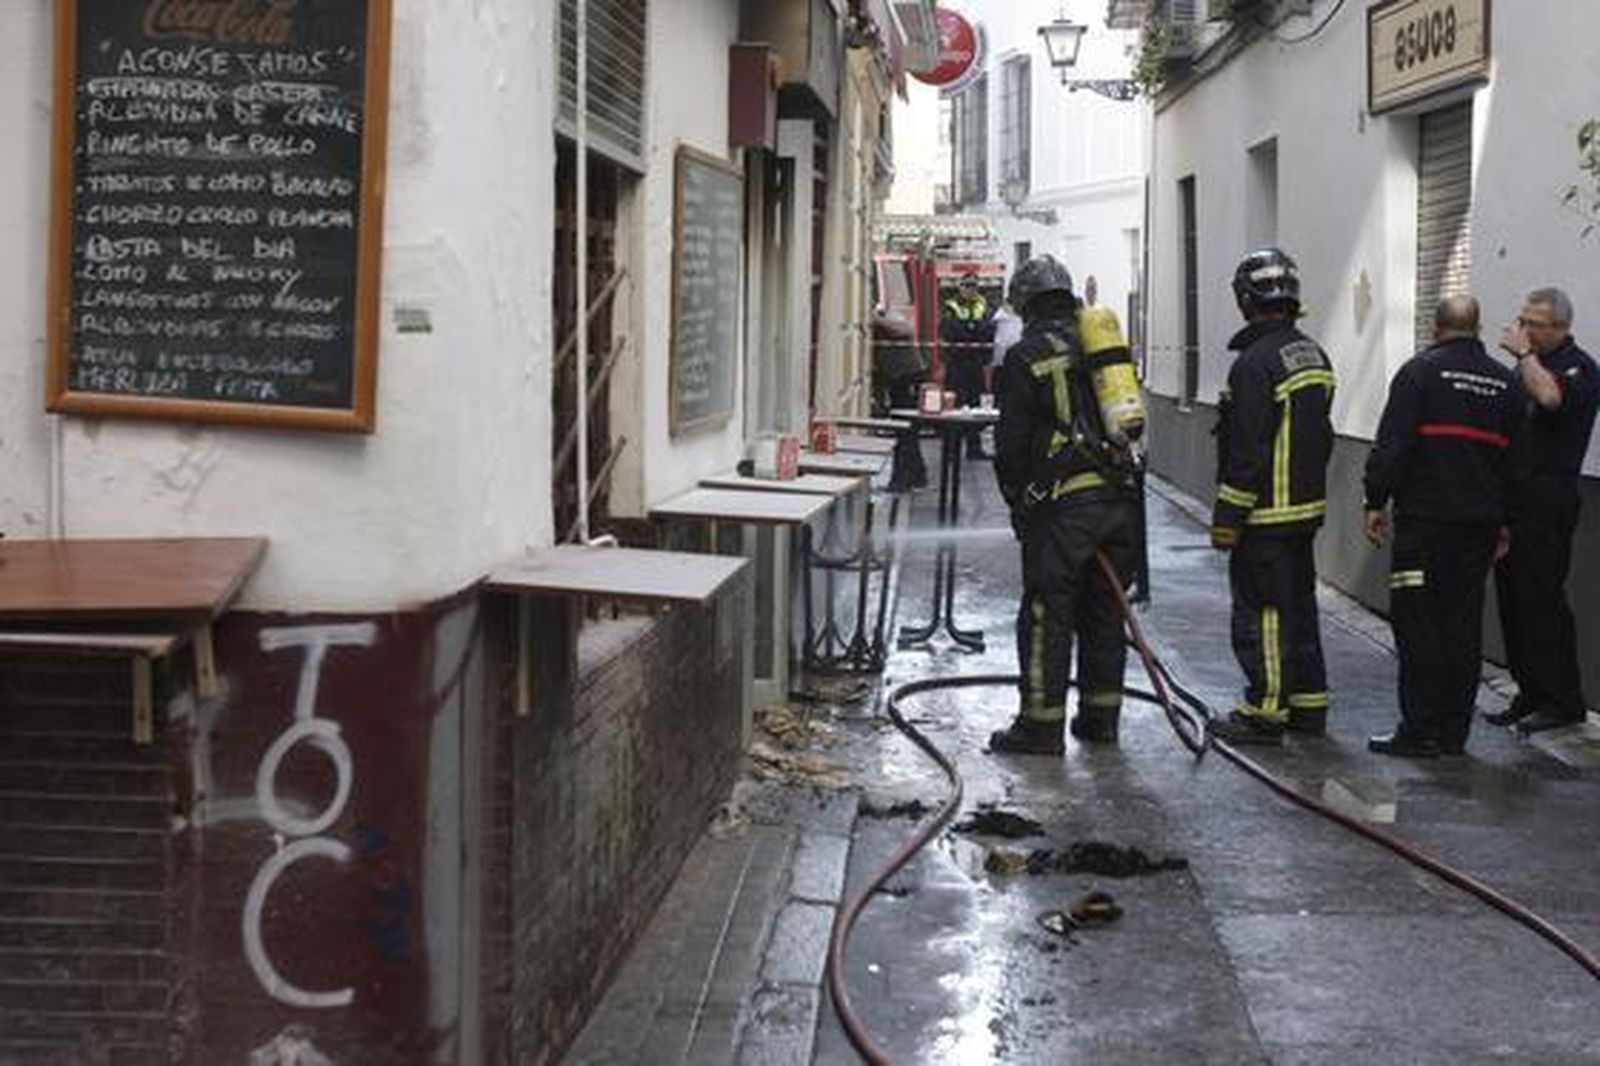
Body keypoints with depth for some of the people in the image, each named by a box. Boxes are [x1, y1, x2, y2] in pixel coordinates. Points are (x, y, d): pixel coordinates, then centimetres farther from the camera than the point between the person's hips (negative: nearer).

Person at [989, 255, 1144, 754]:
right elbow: (1132, 421, 18)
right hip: (1121, 497, 6)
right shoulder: (1105, 340, 16)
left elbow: (1012, 441, -3)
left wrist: (1017, 499, 10)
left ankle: (1042, 725, 1)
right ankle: (1101, 717, 21)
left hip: (1065, 502, -6)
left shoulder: (1027, 356, -3)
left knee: (1046, 613, 0)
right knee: (1104, 610, 15)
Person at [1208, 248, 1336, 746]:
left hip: (1267, 514, -9)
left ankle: (1265, 712, 1)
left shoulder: (1256, 362, -19)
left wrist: (1226, 519, -16)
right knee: (1299, 603, 16)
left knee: (1261, 611, -3)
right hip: (1307, 507, 9)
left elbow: (1247, 451, -21)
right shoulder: (1313, 355, 10)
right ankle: (1308, 704, 22)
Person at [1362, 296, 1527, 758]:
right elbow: (1515, 460, 16)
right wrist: (1502, 520, 22)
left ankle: (1420, 730, -5)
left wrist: (1376, 502, -5)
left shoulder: (1420, 372, -7)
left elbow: (1391, 445, -12)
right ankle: (1454, 731, 12)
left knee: (1416, 622, -3)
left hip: (1425, 519, -6)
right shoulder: (1506, 383, 11)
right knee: (1464, 624, 9)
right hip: (1481, 523, 6)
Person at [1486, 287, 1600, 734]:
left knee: (1541, 601, -8)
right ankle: (1531, 694, 17)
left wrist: (1524, 353, -18)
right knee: (1512, 599, 9)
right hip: (1512, 497, 9)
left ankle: (1563, 701, 0)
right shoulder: (1528, 364, 18)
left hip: (1547, 500, -9)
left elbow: (1549, 396, -31)